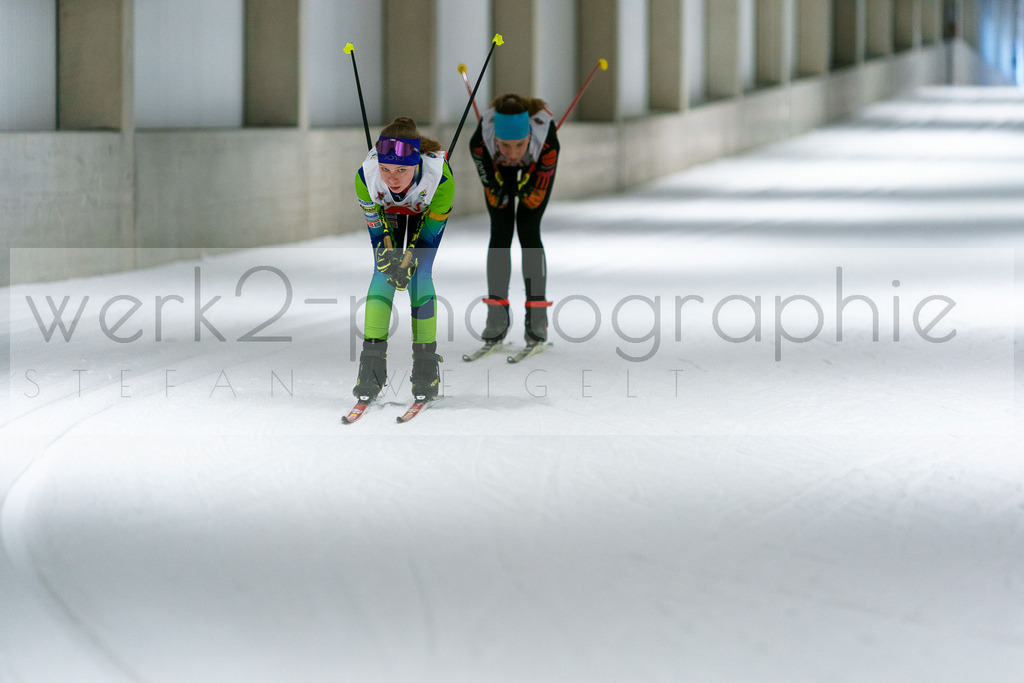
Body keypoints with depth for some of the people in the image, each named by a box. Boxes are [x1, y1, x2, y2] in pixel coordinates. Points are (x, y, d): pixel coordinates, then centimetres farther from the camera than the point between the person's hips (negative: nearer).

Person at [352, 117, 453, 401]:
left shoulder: (440, 177, -42)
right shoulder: (365, 176, -37)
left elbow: (432, 230, -25)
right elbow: (375, 226, -18)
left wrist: (411, 260, -31)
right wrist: (387, 254, -29)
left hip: (427, 213, -1)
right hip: (386, 213, 1)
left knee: (419, 275, -15)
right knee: (383, 272, -14)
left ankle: (426, 361, -7)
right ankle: (373, 357, -12)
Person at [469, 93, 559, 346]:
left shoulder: (546, 139, -44)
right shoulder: (480, 142, -42)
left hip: (537, 166, -1)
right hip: (498, 167, 1)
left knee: (528, 231, -9)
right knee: (500, 232, -6)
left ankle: (537, 318, -4)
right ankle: (497, 318, 1)